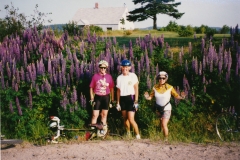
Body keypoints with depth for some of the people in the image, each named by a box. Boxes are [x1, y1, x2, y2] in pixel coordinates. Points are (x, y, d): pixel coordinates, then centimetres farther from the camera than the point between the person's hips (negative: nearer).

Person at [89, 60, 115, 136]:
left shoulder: (109, 76, 0)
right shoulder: (95, 76, -3)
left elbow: (111, 88, 6)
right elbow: (91, 88, 2)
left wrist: (112, 99, 5)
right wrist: (92, 99, -2)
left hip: (106, 97, 1)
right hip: (97, 97, -1)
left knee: (104, 114, 10)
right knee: (95, 114, -4)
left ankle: (104, 130, 22)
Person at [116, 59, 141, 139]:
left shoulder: (133, 76, -3)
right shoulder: (119, 78, 8)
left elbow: (136, 89, -3)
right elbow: (118, 91, 13)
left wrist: (136, 101, -8)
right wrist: (118, 102, 12)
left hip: (130, 98, -4)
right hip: (122, 99, 4)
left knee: (131, 119, -11)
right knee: (125, 118, 10)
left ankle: (138, 135, 2)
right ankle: (128, 134, 27)